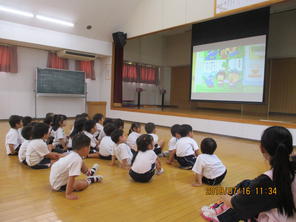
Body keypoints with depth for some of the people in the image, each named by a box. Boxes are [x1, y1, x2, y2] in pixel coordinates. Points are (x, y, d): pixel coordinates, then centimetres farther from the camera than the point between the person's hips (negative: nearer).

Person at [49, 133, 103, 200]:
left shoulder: (72, 154, -6)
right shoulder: (77, 160, -33)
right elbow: (71, 178, -34)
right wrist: (68, 194, -29)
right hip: (58, 185, -9)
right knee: (83, 184, -17)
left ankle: (89, 173, 35)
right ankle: (89, 180, 13)